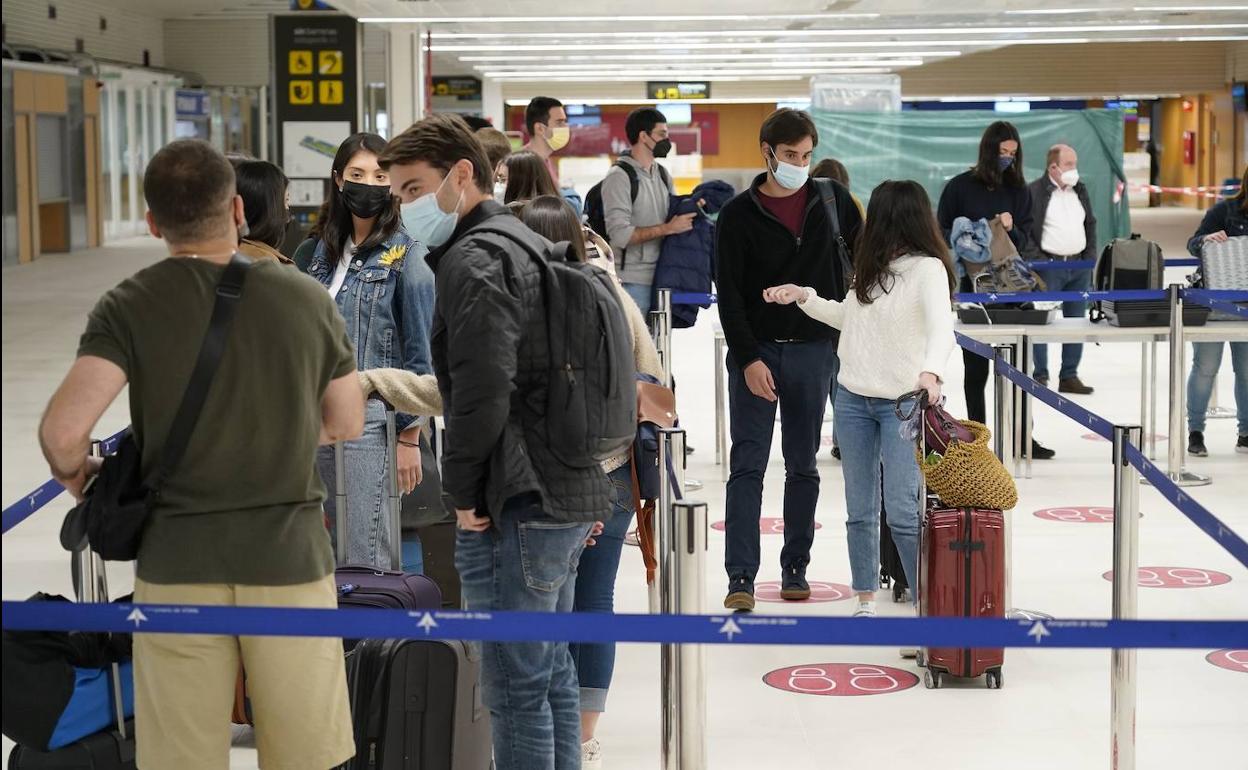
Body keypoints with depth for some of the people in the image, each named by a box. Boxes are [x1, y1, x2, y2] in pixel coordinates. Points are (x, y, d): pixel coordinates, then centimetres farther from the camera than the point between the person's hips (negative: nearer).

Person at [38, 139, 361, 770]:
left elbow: (64, 429, -18)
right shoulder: (306, 299, -1)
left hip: (177, 562, 0)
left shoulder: (129, 308, -6)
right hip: (288, 554, 1)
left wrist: (77, 477, 4)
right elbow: (346, 426, 11)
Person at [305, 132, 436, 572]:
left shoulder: (407, 253, -5)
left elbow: (420, 353, -7)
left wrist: (410, 436, -10)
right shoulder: (327, 250, 13)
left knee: (368, 561, -8)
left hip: (373, 421, -6)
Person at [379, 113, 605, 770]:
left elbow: (481, 396, -23)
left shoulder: (472, 260, -14)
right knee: (551, 673, 17)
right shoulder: (530, 244, 17)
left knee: (517, 687, -4)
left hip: (518, 505, -10)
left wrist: (463, 493, -11)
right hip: (569, 494, 10)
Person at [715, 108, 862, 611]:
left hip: (814, 349, 2)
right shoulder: (739, 215, -4)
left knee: (803, 466, 9)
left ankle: (796, 567, 18)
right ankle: (741, 575, -5)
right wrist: (748, 358, -14)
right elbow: (729, 294, -6)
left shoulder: (832, 201, 4)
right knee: (748, 464, -5)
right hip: (756, 351, -2)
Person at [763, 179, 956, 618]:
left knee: (902, 511, -11)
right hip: (853, 397, 7)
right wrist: (804, 298, 15)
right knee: (859, 511, 11)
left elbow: (941, 327, -28)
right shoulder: (872, 267, 8)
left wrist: (932, 371, -45)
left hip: (903, 402, -7)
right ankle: (866, 602, 21)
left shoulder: (928, 268, -13)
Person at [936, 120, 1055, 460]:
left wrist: (1011, 229, -14)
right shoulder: (960, 187, -2)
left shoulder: (1020, 191, 7)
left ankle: (1021, 437, 8)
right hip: (971, 284, -2)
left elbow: (1026, 240, 7)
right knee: (976, 366, 5)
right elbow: (942, 233, 1)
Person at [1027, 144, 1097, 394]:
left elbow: (1091, 224, 20)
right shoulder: (1035, 192, -6)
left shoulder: (1080, 190, 15)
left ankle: (1069, 376, 13)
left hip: (1079, 267, 6)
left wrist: (1090, 256, 11)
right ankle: (1040, 377, 0)